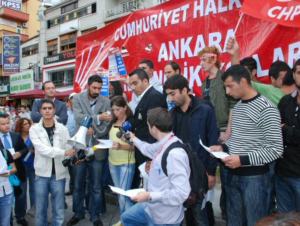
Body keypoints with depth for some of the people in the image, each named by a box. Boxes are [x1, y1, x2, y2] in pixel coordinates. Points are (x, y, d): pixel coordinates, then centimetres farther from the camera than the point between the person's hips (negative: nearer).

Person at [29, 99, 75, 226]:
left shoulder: (62, 129, 1)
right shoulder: (34, 129, -2)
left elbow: (69, 149, -3)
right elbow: (42, 149, -15)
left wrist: (71, 156, -25)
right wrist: (63, 152, -23)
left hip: (58, 174, 1)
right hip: (42, 174, 0)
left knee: (59, 211, 9)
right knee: (40, 210, 12)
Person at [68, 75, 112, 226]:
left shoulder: (106, 102, 2)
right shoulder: (77, 99, 0)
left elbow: (106, 124, -5)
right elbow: (79, 118, -16)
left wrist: (93, 129, -19)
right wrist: (98, 118, -23)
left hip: (97, 149, 0)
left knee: (96, 186, 10)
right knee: (78, 184, 15)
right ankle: (78, 213, 33)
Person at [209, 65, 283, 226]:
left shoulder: (266, 109, -16)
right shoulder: (237, 107, 9)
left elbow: (276, 150, -19)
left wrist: (243, 160, -24)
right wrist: (224, 147, 0)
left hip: (254, 177, -7)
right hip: (233, 174, 7)